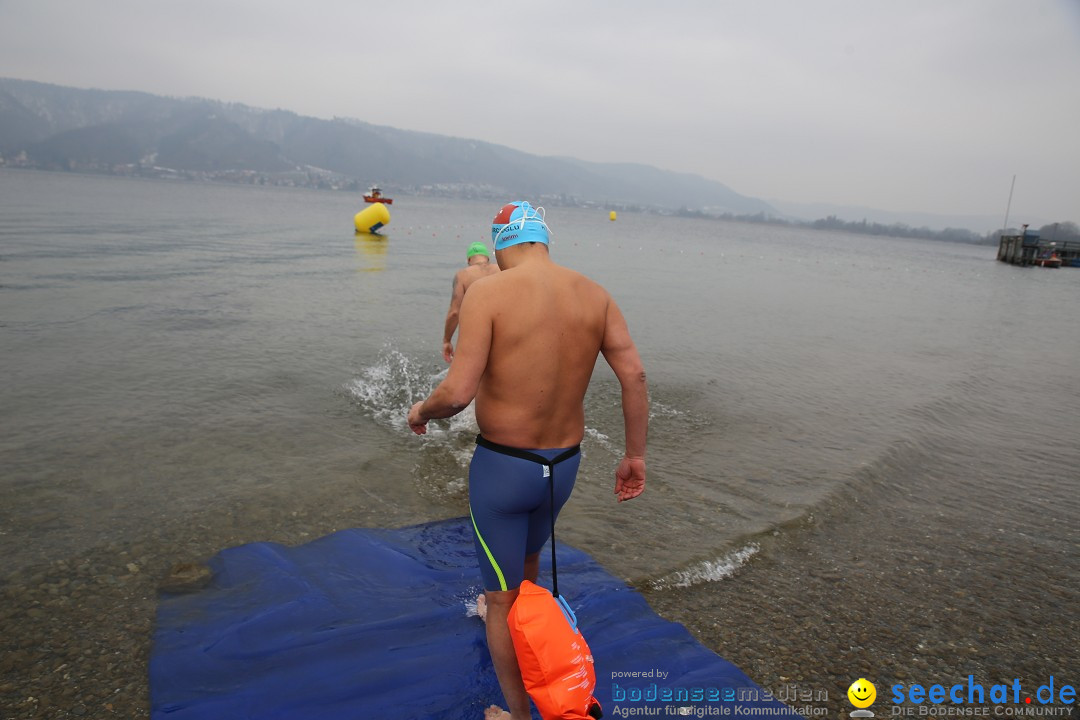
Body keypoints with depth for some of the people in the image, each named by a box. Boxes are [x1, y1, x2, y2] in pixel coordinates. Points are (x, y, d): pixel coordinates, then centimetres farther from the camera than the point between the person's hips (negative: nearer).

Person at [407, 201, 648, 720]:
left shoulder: (488, 292, -17)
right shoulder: (593, 294, -2)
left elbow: (458, 392, -24)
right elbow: (634, 375, -7)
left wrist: (420, 412, -2)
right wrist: (635, 456, 2)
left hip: (501, 466, -5)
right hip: (564, 464, 6)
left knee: (503, 599, 15)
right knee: (528, 559, 34)